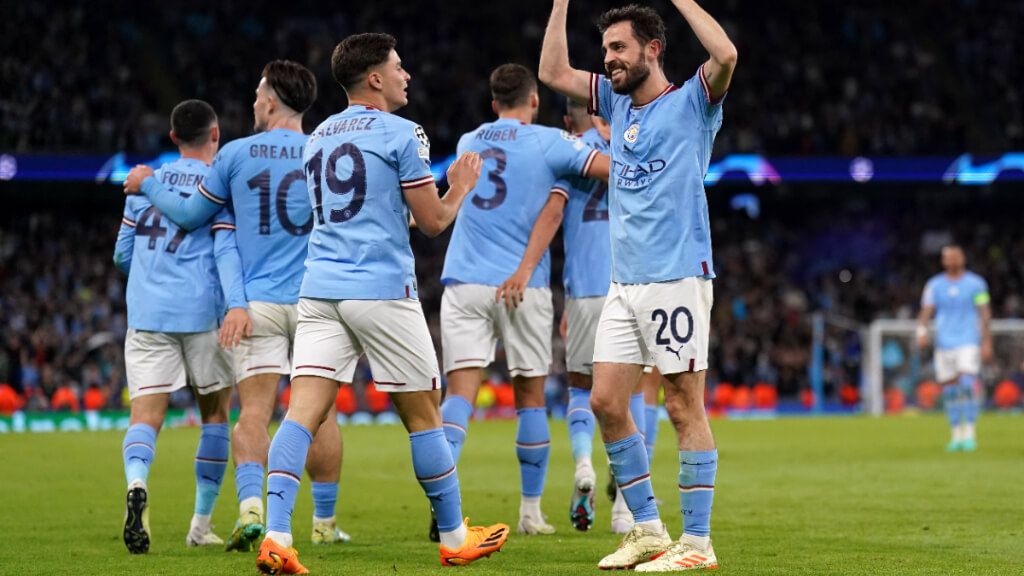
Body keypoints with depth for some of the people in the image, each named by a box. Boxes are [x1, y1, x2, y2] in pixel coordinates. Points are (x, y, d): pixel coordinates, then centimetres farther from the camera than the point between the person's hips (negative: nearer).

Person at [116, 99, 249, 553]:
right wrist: (237, 303, -20)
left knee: (145, 415, -6)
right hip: (201, 312, -2)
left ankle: (137, 485, -38)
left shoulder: (145, 183, 14)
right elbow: (226, 249, -11)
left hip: (146, 314, 2)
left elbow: (122, 255, 17)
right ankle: (201, 525, 16)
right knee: (216, 413, 15)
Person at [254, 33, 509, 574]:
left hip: (321, 289, 5)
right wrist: (460, 186, 17)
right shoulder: (401, 133, -4)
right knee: (423, 414, 8)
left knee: (302, 412, -6)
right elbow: (433, 221, -2)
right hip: (383, 290, -5)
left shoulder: (317, 138, 17)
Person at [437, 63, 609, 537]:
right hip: (521, 286, -2)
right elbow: (616, 170, -5)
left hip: (463, 282, 2)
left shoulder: (468, 142, 15)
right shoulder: (548, 142, 0)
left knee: (460, 392, -6)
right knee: (530, 397, 9)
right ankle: (531, 511, 14)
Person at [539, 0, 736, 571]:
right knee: (606, 402, 4)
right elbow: (554, 73, 19)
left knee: (686, 407, -4)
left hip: (678, 279, -7)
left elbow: (726, 54, -22)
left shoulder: (692, 102, -3)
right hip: (624, 283, 7)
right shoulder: (619, 102, 17)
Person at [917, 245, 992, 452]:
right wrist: (922, 331, -16)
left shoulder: (976, 283, 2)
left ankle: (969, 434, -13)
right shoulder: (934, 285, 8)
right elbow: (926, 312, 3)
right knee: (949, 391, 3)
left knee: (967, 385, -17)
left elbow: (984, 314, 1)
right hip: (944, 344, 3)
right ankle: (956, 436, 12)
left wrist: (986, 342, -5)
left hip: (969, 342, -3)